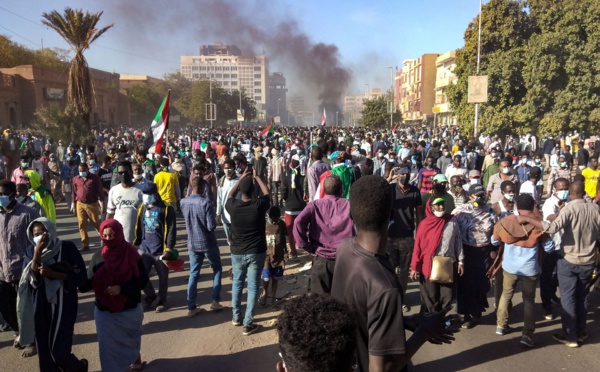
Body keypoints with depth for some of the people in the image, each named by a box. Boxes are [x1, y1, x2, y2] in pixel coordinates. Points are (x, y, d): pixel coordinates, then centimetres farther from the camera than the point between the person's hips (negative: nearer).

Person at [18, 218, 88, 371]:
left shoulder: (67, 247, -9)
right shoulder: (31, 251, 1)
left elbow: (80, 276, -11)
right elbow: (29, 278, -13)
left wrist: (52, 274, -20)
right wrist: (37, 252, -23)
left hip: (62, 305, -3)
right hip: (39, 306, 4)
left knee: (58, 350, -2)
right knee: (44, 350, 10)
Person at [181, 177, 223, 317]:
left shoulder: (183, 202, -4)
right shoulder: (206, 202, -20)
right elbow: (211, 226, -21)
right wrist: (214, 220, 0)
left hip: (192, 244, 4)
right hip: (207, 243, -4)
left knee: (194, 274, 12)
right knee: (217, 269, 17)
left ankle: (191, 307, 13)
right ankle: (215, 301, 15)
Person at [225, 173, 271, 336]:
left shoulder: (233, 206, -11)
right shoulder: (259, 205, -16)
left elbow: (230, 195, 14)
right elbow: (267, 193, 7)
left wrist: (242, 179, 18)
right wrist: (256, 177, 17)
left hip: (237, 252, 2)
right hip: (256, 252, -2)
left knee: (237, 283, 20)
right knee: (253, 287, 5)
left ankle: (236, 316, 33)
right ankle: (248, 324, 8)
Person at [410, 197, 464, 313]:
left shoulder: (452, 221, -1)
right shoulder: (425, 224, -8)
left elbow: (458, 241, 6)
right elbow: (418, 246, -6)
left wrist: (460, 261, 6)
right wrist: (414, 267, -6)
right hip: (430, 266, -2)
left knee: (448, 296, 10)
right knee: (431, 297, 10)